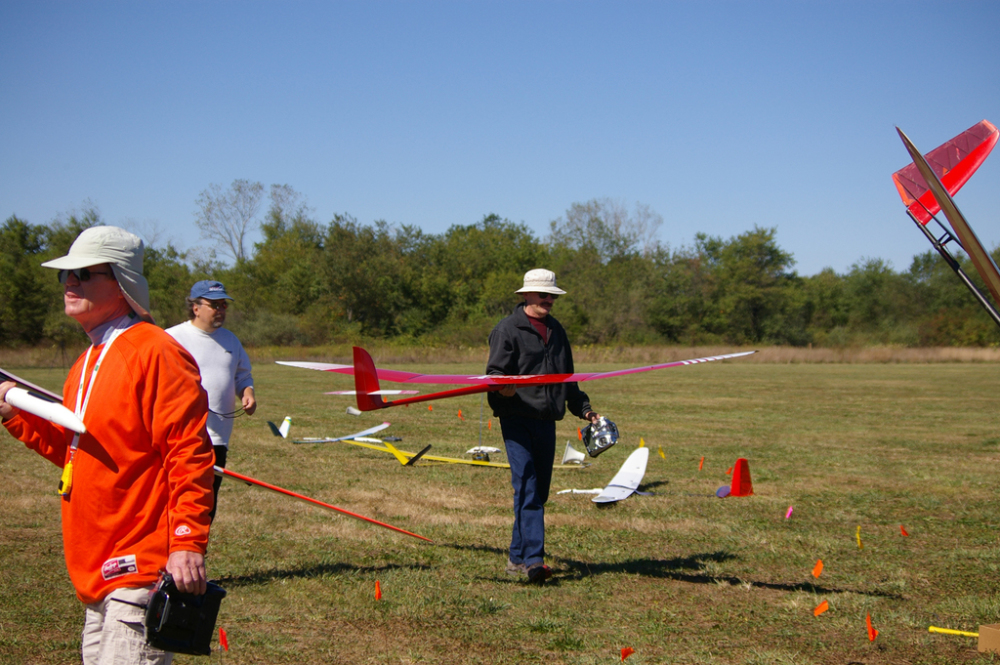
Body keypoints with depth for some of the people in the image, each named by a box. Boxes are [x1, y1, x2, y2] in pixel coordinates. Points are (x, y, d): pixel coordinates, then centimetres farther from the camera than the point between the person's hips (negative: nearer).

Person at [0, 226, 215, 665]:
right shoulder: (88, 362, 16)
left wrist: (187, 543, -23)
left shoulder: (154, 352, -14)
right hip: (98, 571, 10)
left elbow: (188, 455, -18)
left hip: (142, 567, -10)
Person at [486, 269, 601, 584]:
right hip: (517, 418, -7)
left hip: (546, 420, 7)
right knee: (527, 487, -15)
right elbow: (495, 372, -8)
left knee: (539, 491, 9)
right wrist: (503, 387, -30)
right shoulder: (507, 330, -3)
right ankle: (532, 558, -19)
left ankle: (518, 556, 19)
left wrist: (583, 409, 23)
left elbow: (566, 377, 27)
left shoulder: (556, 330, 19)